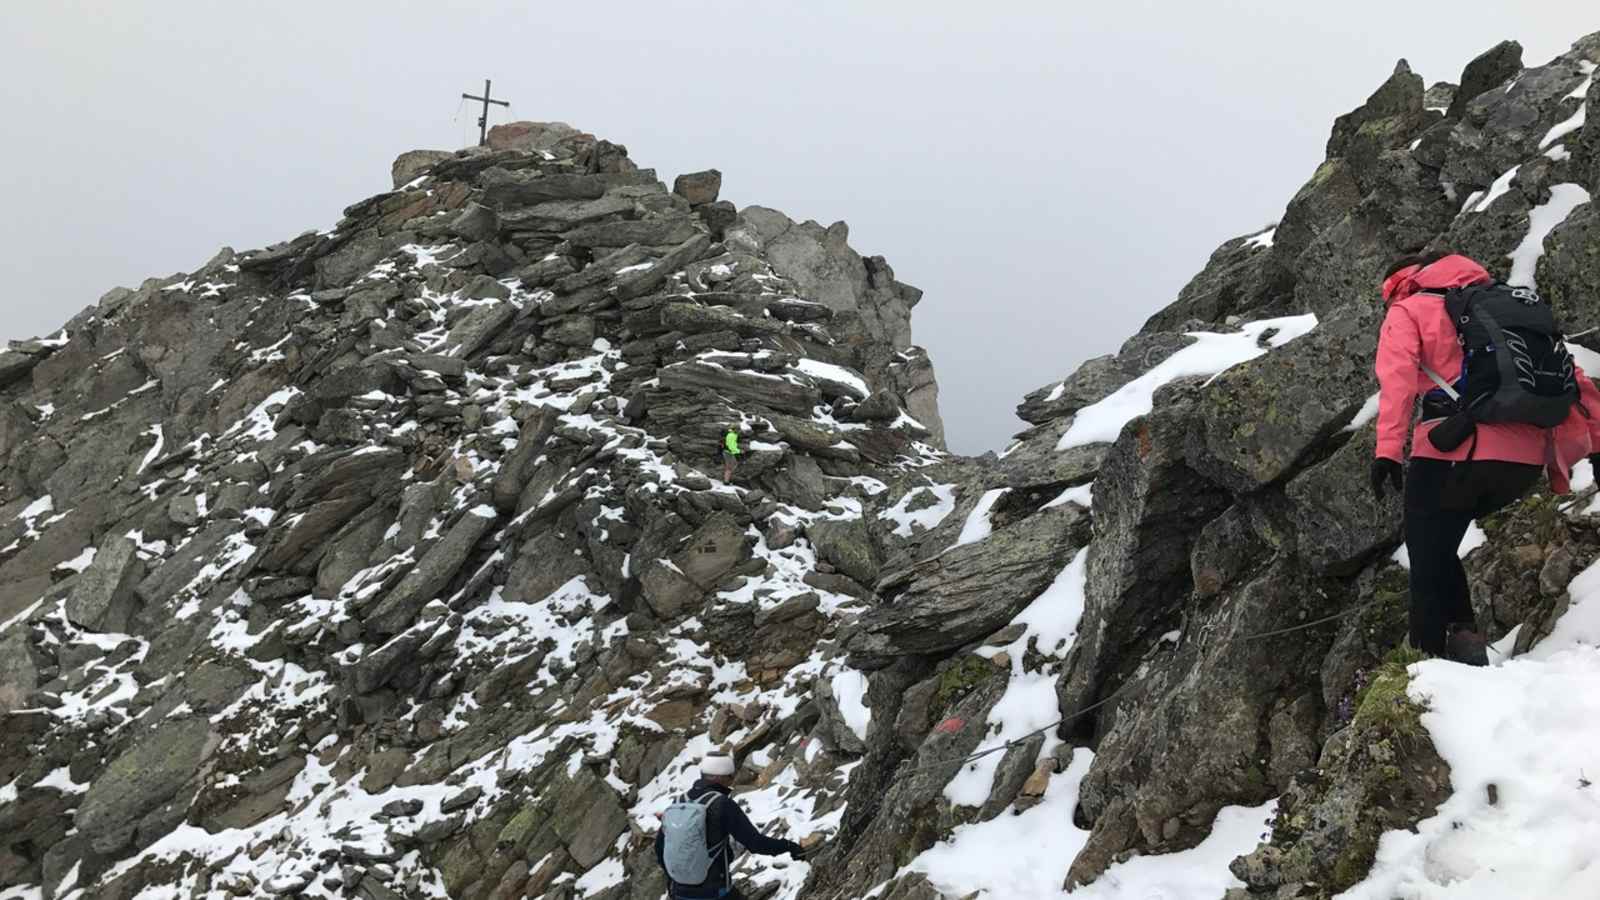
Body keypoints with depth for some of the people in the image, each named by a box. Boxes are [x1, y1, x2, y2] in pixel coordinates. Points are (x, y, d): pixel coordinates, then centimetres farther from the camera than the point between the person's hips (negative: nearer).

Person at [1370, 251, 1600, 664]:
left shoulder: (1407, 310, 12)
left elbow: (1397, 377, -8)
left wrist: (1388, 449, -16)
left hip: (1455, 451, -6)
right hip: (1527, 460, 6)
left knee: (1429, 559, 9)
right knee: (1440, 543, 27)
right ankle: (1463, 631, 14)